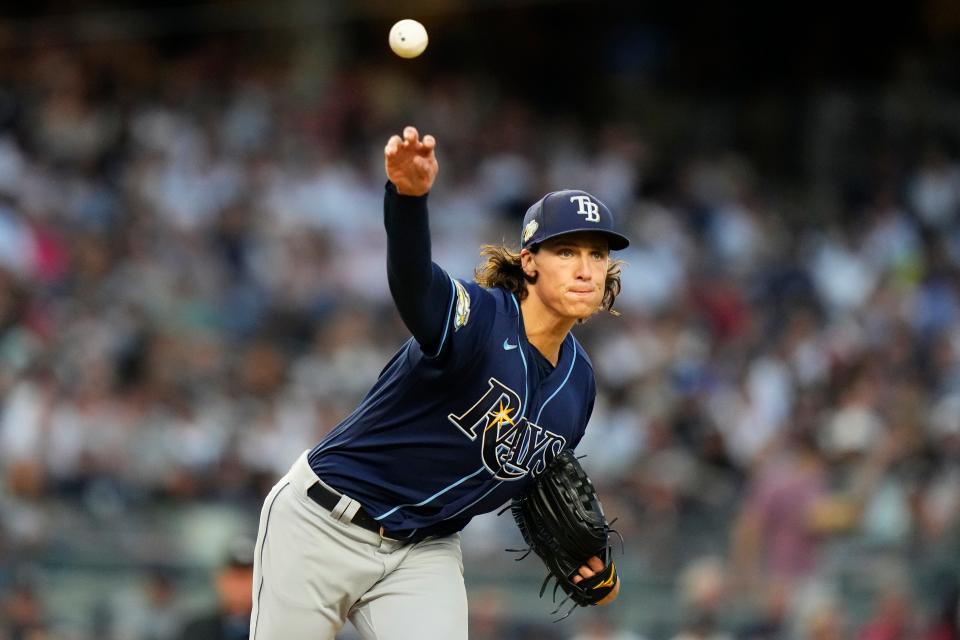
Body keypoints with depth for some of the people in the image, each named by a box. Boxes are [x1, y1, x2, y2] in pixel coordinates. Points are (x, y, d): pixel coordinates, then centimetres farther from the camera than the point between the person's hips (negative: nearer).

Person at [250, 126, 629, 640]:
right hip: (323, 522, -5)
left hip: (426, 554, 5)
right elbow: (411, 279, -46)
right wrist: (409, 193, -66)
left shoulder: (577, 381, 1)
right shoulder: (478, 317, -21)